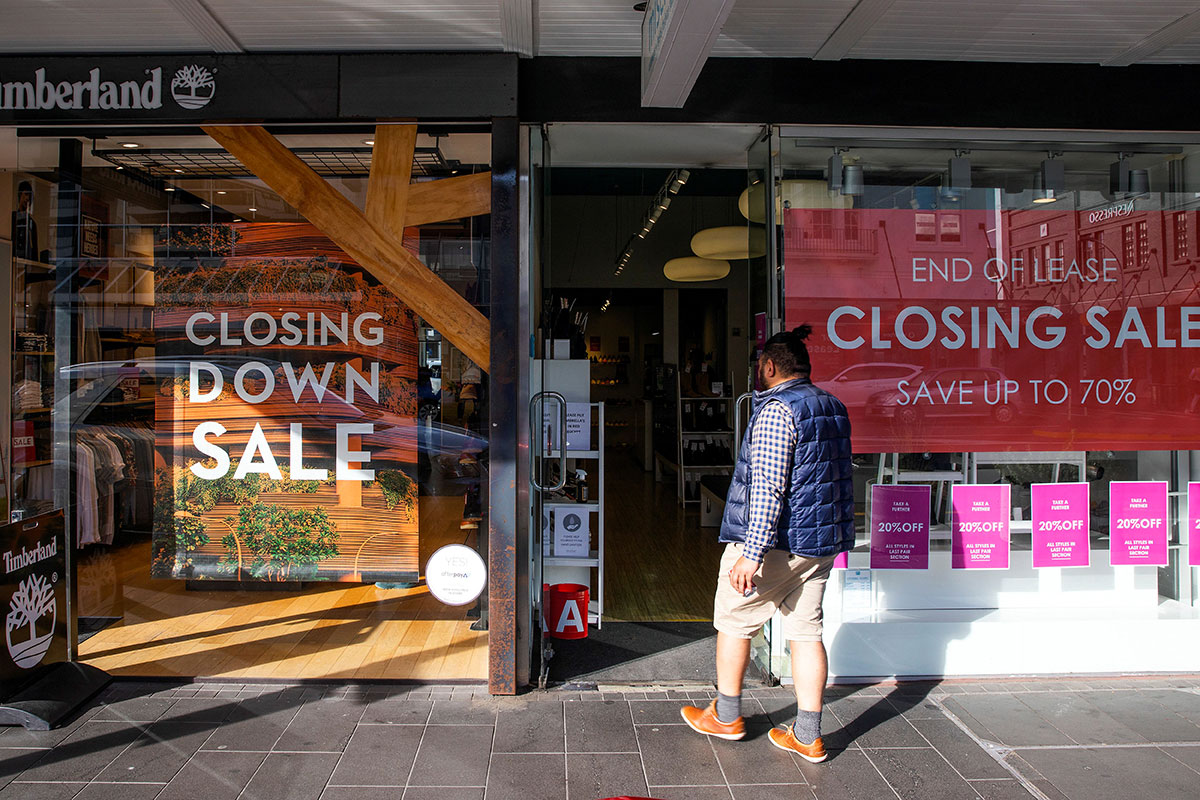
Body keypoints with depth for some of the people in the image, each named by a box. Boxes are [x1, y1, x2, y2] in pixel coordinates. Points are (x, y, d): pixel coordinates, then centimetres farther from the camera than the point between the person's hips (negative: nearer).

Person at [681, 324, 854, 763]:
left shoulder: (776, 410, -18)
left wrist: (751, 553, -26)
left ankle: (726, 716, 25)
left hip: (777, 541, -8)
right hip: (822, 544, 8)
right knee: (806, 631, 12)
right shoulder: (833, 407, 10)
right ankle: (808, 737, 17)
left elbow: (768, 486, -25)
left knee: (733, 619, 11)